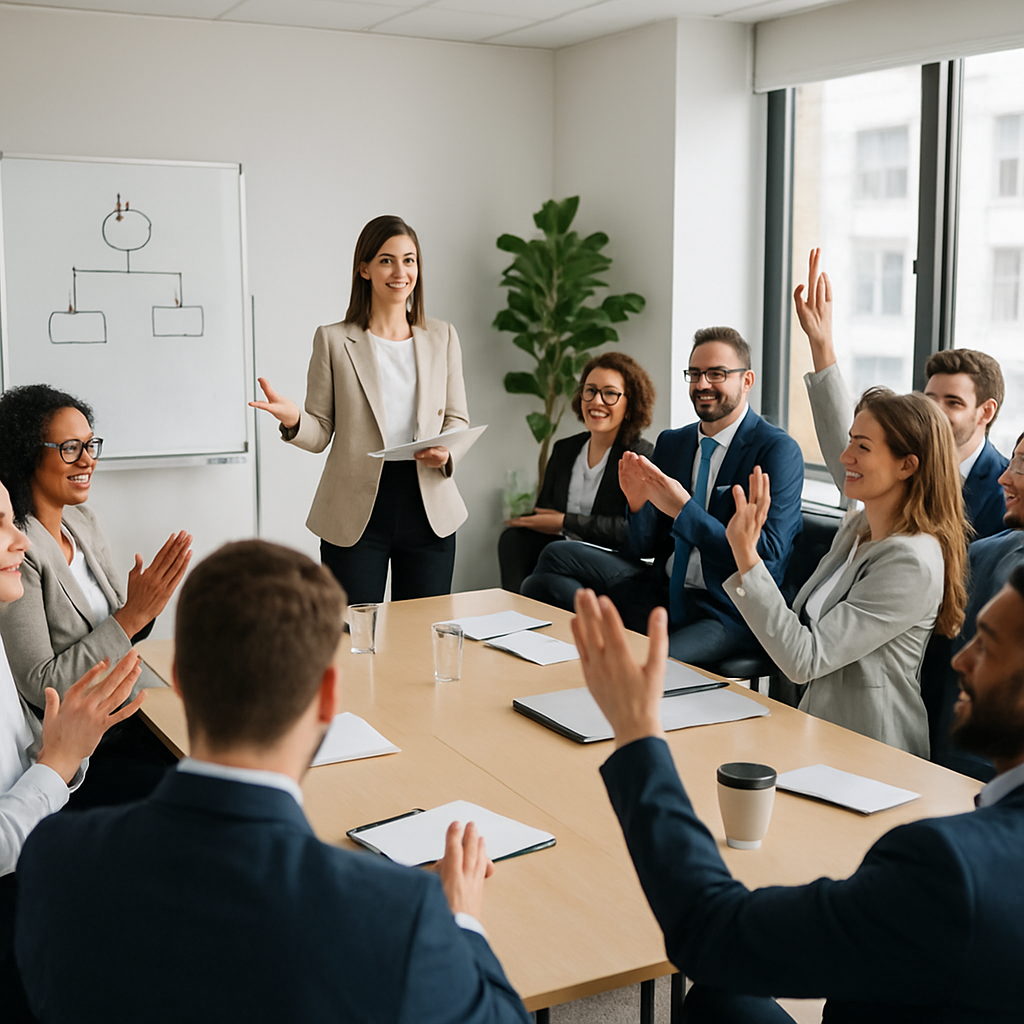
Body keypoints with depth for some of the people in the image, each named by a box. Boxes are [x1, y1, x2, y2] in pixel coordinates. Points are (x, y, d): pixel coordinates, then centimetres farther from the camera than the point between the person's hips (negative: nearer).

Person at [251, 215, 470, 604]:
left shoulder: (442, 337, 9)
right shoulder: (333, 341, 2)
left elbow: (457, 418, 11)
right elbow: (320, 433, 1)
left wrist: (446, 450, -10)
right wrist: (293, 421, -21)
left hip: (429, 511, 2)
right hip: (355, 515, -2)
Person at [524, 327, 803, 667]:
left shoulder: (778, 450, -8)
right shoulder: (670, 443, 11)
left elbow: (767, 557, -18)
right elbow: (645, 548, 12)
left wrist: (682, 509, -23)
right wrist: (637, 502, -11)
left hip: (727, 613, -7)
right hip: (663, 595, 7)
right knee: (557, 557, -11)